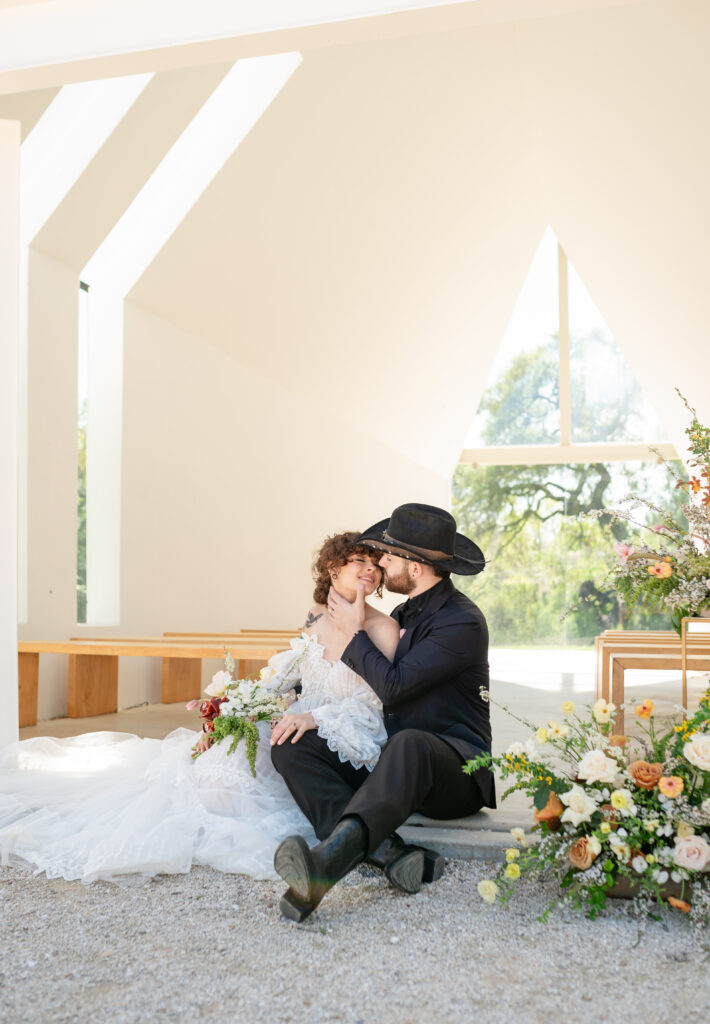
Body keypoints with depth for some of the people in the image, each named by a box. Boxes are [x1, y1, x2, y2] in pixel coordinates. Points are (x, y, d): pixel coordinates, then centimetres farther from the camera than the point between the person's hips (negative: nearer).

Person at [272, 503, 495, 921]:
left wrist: (353, 633, -4)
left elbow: (392, 685, -19)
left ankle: (328, 860, -62)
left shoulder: (463, 622, -11)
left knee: (410, 745, -43)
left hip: (455, 770, -8)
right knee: (290, 746, -13)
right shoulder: (405, 613, 17)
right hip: (391, 762, 8)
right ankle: (382, 850, -35)